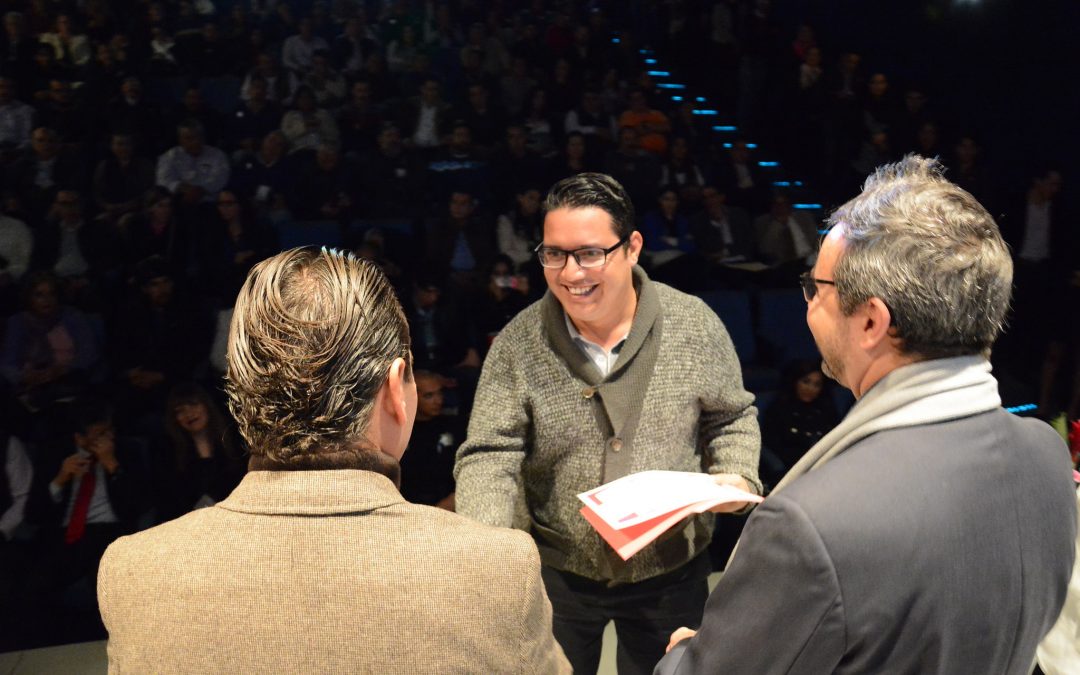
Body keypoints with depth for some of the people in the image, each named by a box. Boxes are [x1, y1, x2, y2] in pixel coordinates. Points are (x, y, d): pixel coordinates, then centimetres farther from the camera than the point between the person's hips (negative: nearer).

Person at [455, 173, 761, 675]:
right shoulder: (517, 346, -11)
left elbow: (731, 418, 5)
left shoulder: (695, 325, -9)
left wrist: (736, 475, -15)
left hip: (671, 570, 0)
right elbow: (490, 458, -14)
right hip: (557, 573, 0)